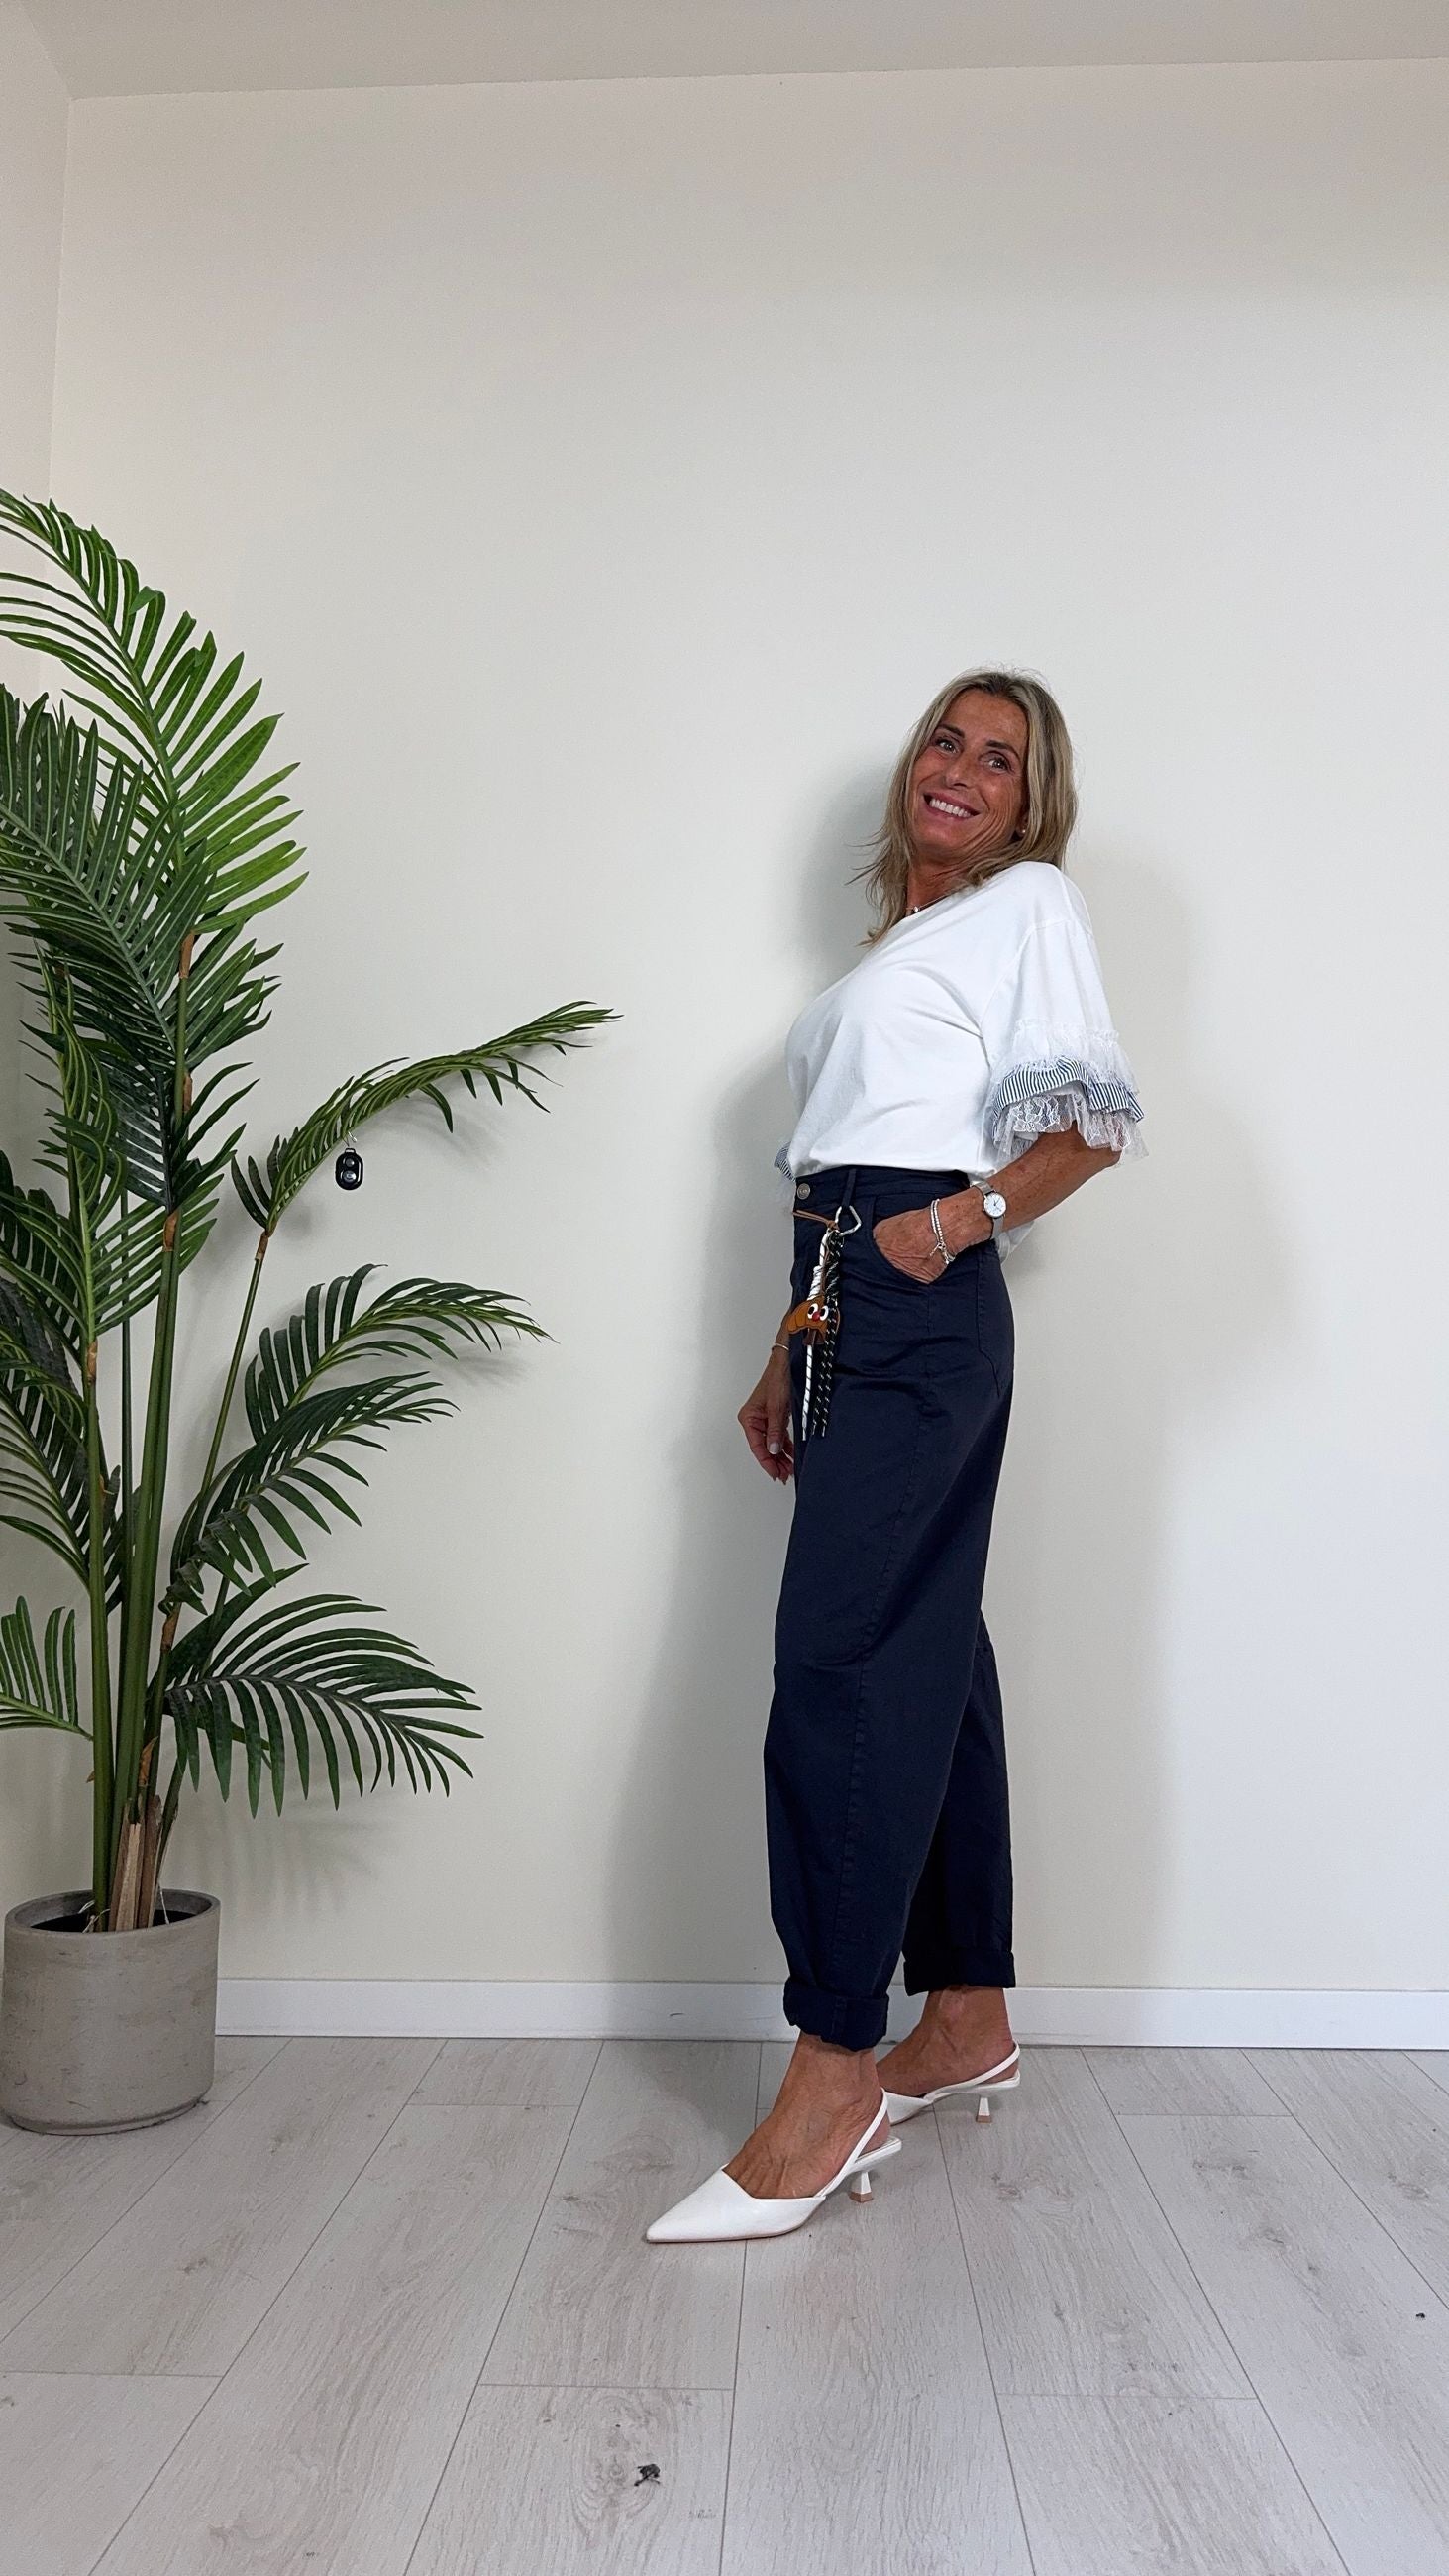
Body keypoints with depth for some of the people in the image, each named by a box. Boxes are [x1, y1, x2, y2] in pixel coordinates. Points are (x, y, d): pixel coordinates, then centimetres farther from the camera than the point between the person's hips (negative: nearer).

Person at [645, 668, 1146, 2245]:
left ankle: (833, 2080, -9)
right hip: (854, 1321, 8)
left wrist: (958, 1220, -20)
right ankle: (967, 2022, 19)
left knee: (836, 1663, -14)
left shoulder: (1030, 903, 6)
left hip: (925, 1316, -8)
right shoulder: (892, 942, 27)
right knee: (921, 1656, 9)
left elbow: (1095, 1119, -7)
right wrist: (790, 1361, 18)